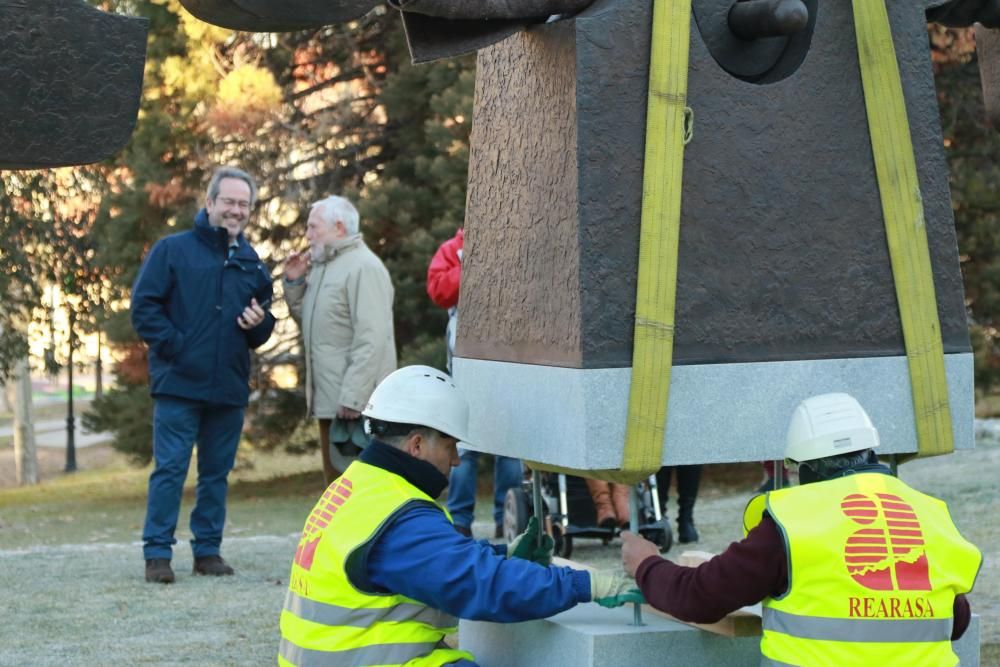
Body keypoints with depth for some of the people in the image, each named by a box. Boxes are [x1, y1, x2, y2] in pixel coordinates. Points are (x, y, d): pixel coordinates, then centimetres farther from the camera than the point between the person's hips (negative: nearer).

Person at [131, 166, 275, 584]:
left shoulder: (252, 264, 14)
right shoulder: (172, 250, 0)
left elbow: (261, 336, 20)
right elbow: (143, 306, -6)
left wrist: (259, 324, -3)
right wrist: (174, 346, -13)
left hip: (230, 389, 5)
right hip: (179, 384, -5)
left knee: (217, 472, 10)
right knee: (170, 469, -4)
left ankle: (208, 551, 19)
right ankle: (157, 553, 2)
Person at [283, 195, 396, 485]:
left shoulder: (363, 267, -14)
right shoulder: (322, 266, 17)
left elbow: (372, 340, -21)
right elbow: (309, 322, 21)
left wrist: (352, 398, -24)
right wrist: (294, 282, 8)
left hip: (356, 406, -9)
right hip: (329, 400, 9)